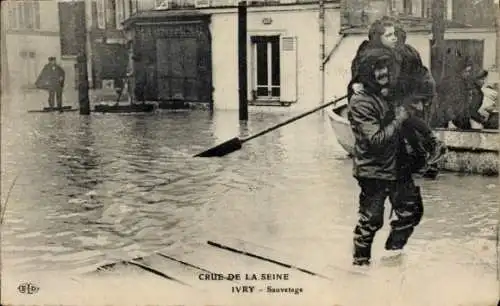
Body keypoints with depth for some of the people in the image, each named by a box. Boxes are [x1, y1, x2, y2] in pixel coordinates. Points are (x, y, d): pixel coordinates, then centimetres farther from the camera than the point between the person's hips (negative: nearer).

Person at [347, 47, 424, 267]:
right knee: (371, 220, 1)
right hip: (373, 171, -8)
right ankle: (360, 261, 20)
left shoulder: (388, 95, 10)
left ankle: (393, 250, 34)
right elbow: (376, 139, -23)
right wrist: (399, 119, -17)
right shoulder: (360, 102, -17)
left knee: (412, 210, 15)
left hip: (397, 167, 9)